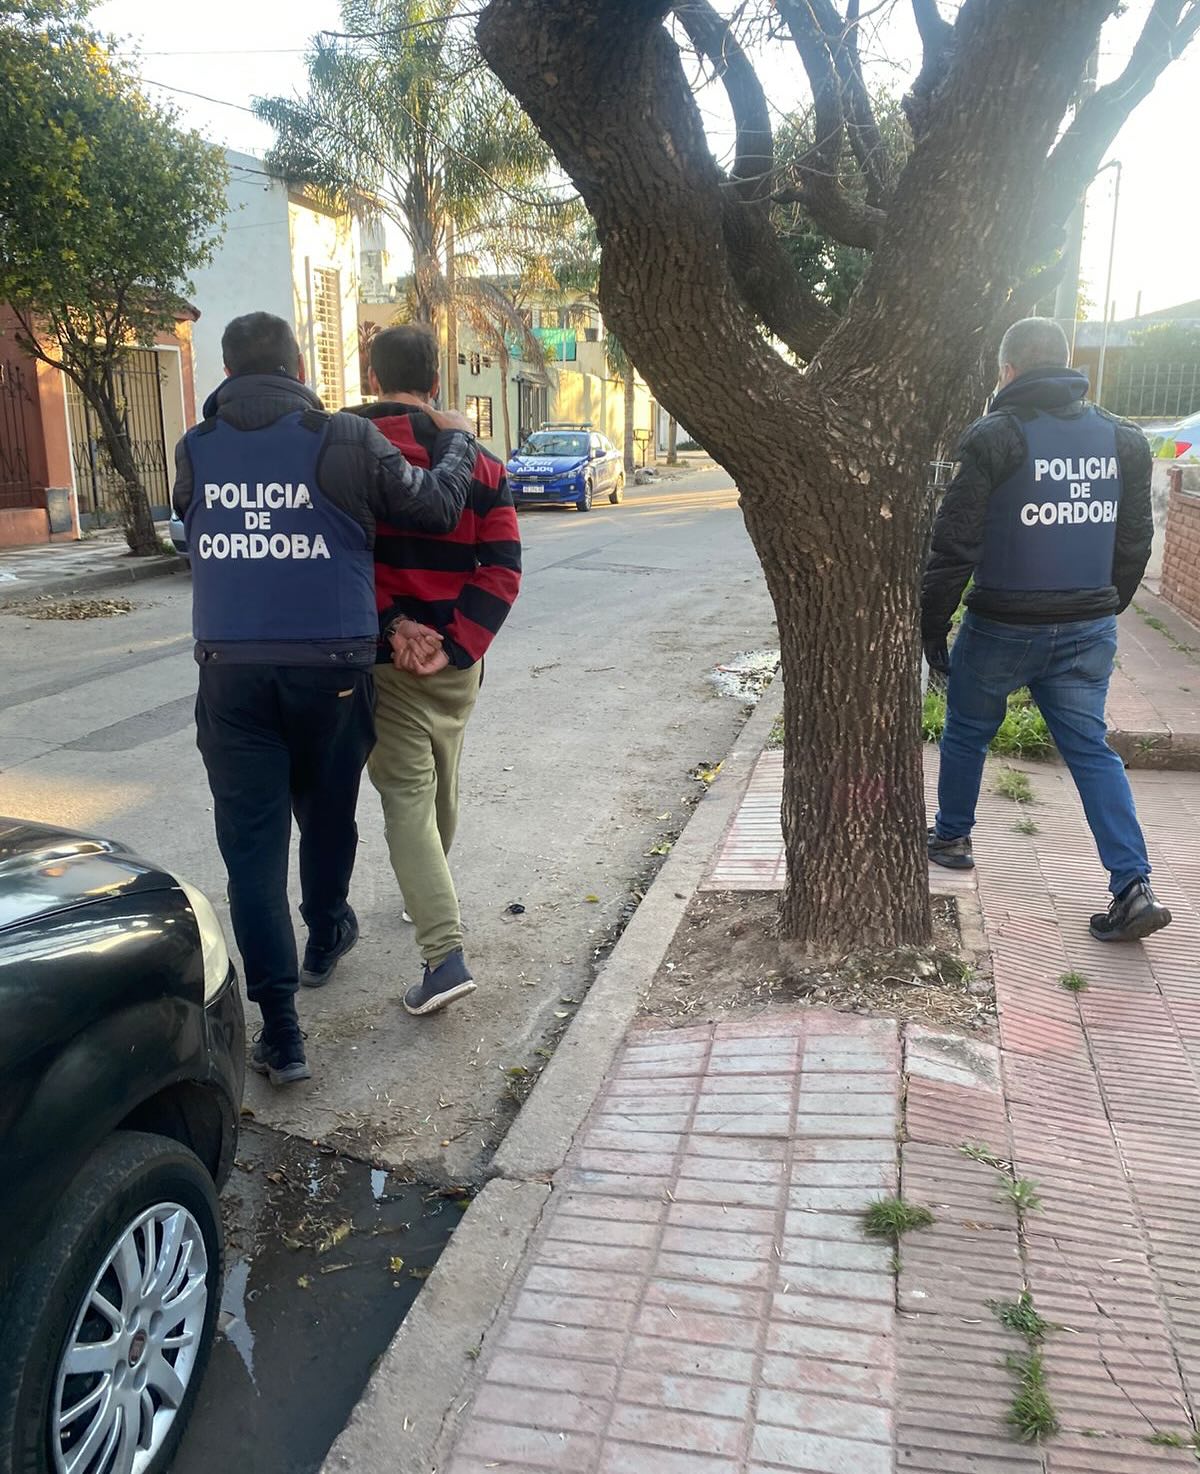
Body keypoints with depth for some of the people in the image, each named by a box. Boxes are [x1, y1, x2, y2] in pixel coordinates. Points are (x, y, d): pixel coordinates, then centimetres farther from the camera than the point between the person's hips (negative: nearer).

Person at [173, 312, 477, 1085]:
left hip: (231, 672, 1)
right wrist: (457, 440, 18)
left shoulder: (197, 450, 4)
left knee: (253, 842, 3)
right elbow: (438, 504, -1)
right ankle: (326, 938, 46)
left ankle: (280, 1030, 1)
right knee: (327, 816, 21)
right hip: (329, 668, -1)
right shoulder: (346, 440, -6)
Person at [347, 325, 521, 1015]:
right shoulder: (482, 463, 5)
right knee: (442, 786, 22)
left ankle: (446, 953, -13)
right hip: (457, 660, 5)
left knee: (407, 794, -4)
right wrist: (457, 646, -9)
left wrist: (391, 623, -13)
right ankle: (433, 898, 44)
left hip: (384, 657, -4)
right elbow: (503, 570, -3)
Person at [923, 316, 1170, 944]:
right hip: (1089, 630, 4)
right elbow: (1134, 542, 11)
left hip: (1003, 629, -4)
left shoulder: (994, 438, -12)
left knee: (967, 732, 18)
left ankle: (950, 837, 34)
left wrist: (932, 627, -3)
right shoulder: (1122, 439, 5)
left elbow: (954, 547, -13)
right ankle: (1134, 888, 1)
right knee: (1091, 749, 9)